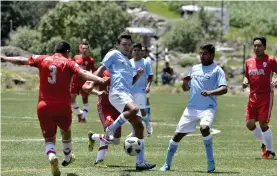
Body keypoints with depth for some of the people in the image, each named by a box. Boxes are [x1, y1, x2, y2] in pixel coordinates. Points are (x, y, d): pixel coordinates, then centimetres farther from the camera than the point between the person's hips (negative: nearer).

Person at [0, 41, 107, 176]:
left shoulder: (42, 59, 7)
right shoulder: (68, 63, -1)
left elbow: (21, 60, 17)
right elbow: (83, 73, -18)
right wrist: (99, 80, -29)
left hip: (44, 106, 1)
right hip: (63, 106, -1)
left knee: (49, 139, 7)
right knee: (66, 132, 27)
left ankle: (52, 156, -25)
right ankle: (67, 158, 46)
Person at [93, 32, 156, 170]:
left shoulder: (128, 61, 30)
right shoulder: (113, 55, 6)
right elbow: (101, 69, 1)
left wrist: (138, 75, 14)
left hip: (127, 94, 9)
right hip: (117, 92, -9)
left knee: (139, 126, 1)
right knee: (133, 110, -38)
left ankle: (140, 162, 2)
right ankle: (110, 130, -19)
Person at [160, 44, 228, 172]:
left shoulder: (217, 70, -1)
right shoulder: (194, 69, 16)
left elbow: (224, 89, -13)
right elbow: (186, 88, 22)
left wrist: (210, 92, -30)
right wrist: (185, 83, -1)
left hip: (208, 108, -5)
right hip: (191, 108, 5)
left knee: (204, 128, -32)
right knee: (178, 134, 3)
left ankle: (211, 163, -19)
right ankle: (167, 164, 18)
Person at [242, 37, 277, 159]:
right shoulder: (249, 62, 10)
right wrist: (245, 82, -2)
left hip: (266, 95, -6)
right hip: (253, 96, 6)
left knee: (263, 124, -9)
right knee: (250, 124, 2)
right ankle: (265, 142, 26)